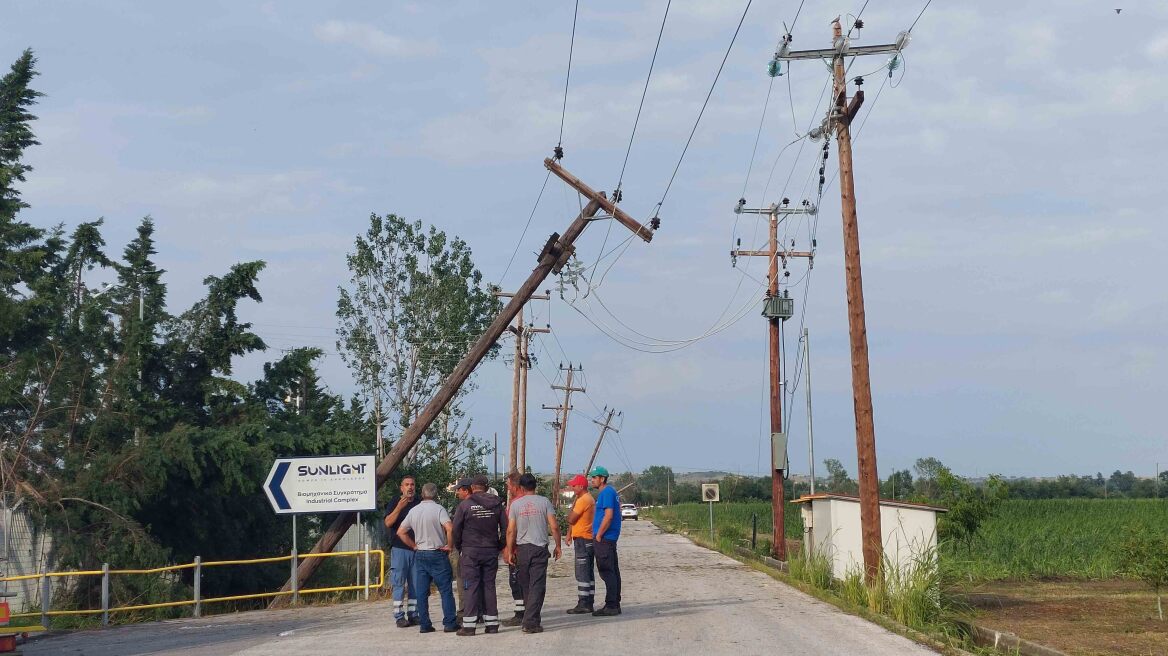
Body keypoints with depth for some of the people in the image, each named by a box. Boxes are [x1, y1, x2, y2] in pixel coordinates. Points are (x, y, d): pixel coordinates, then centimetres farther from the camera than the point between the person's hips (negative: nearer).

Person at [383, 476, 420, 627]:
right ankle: (399, 617, -3)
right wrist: (399, 507, -21)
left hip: (417, 549, 3)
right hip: (399, 548, -3)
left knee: (415, 584, 4)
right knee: (399, 583, -5)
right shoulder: (394, 502, 2)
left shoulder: (420, 503, 11)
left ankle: (413, 615, 10)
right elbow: (388, 523, -9)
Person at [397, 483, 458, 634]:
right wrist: (449, 546, -11)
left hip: (420, 554, 5)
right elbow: (449, 528, -24)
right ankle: (449, 623, -1)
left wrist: (414, 546, 14)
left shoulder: (414, 511, 7)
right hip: (437, 554, -5)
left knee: (421, 592, 7)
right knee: (445, 590, 1)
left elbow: (400, 532, 11)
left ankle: (424, 624, 7)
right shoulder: (438, 509, -9)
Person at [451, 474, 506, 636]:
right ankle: (492, 623, 10)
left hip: (470, 551, -3)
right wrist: (499, 546, 14)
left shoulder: (464, 505, -4)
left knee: (471, 587, -2)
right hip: (491, 551, 3)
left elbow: (456, 530, -3)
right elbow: (505, 528, 4)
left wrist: (458, 548, 9)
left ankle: (469, 625, -4)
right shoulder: (496, 504, 5)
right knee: (489, 585, 9)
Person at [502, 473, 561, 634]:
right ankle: (530, 623, -10)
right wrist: (558, 546, 5)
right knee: (537, 586, -2)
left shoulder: (516, 504, 1)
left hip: (522, 548, 2)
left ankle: (532, 619, 21)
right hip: (540, 548, -1)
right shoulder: (544, 502, -1)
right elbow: (554, 527, -5)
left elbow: (511, 530, 0)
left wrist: (509, 551, 6)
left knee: (525, 586, 14)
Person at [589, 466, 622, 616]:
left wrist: (598, 535, -17)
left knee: (607, 572, -8)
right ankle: (615, 604, 18)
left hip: (604, 538, -11)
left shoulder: (607, 493, -14)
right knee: (612, 571, 12)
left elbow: (608, 516, -22)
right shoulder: (609, 492, 18)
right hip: (609, 538, 11)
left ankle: (611, 605, -6)